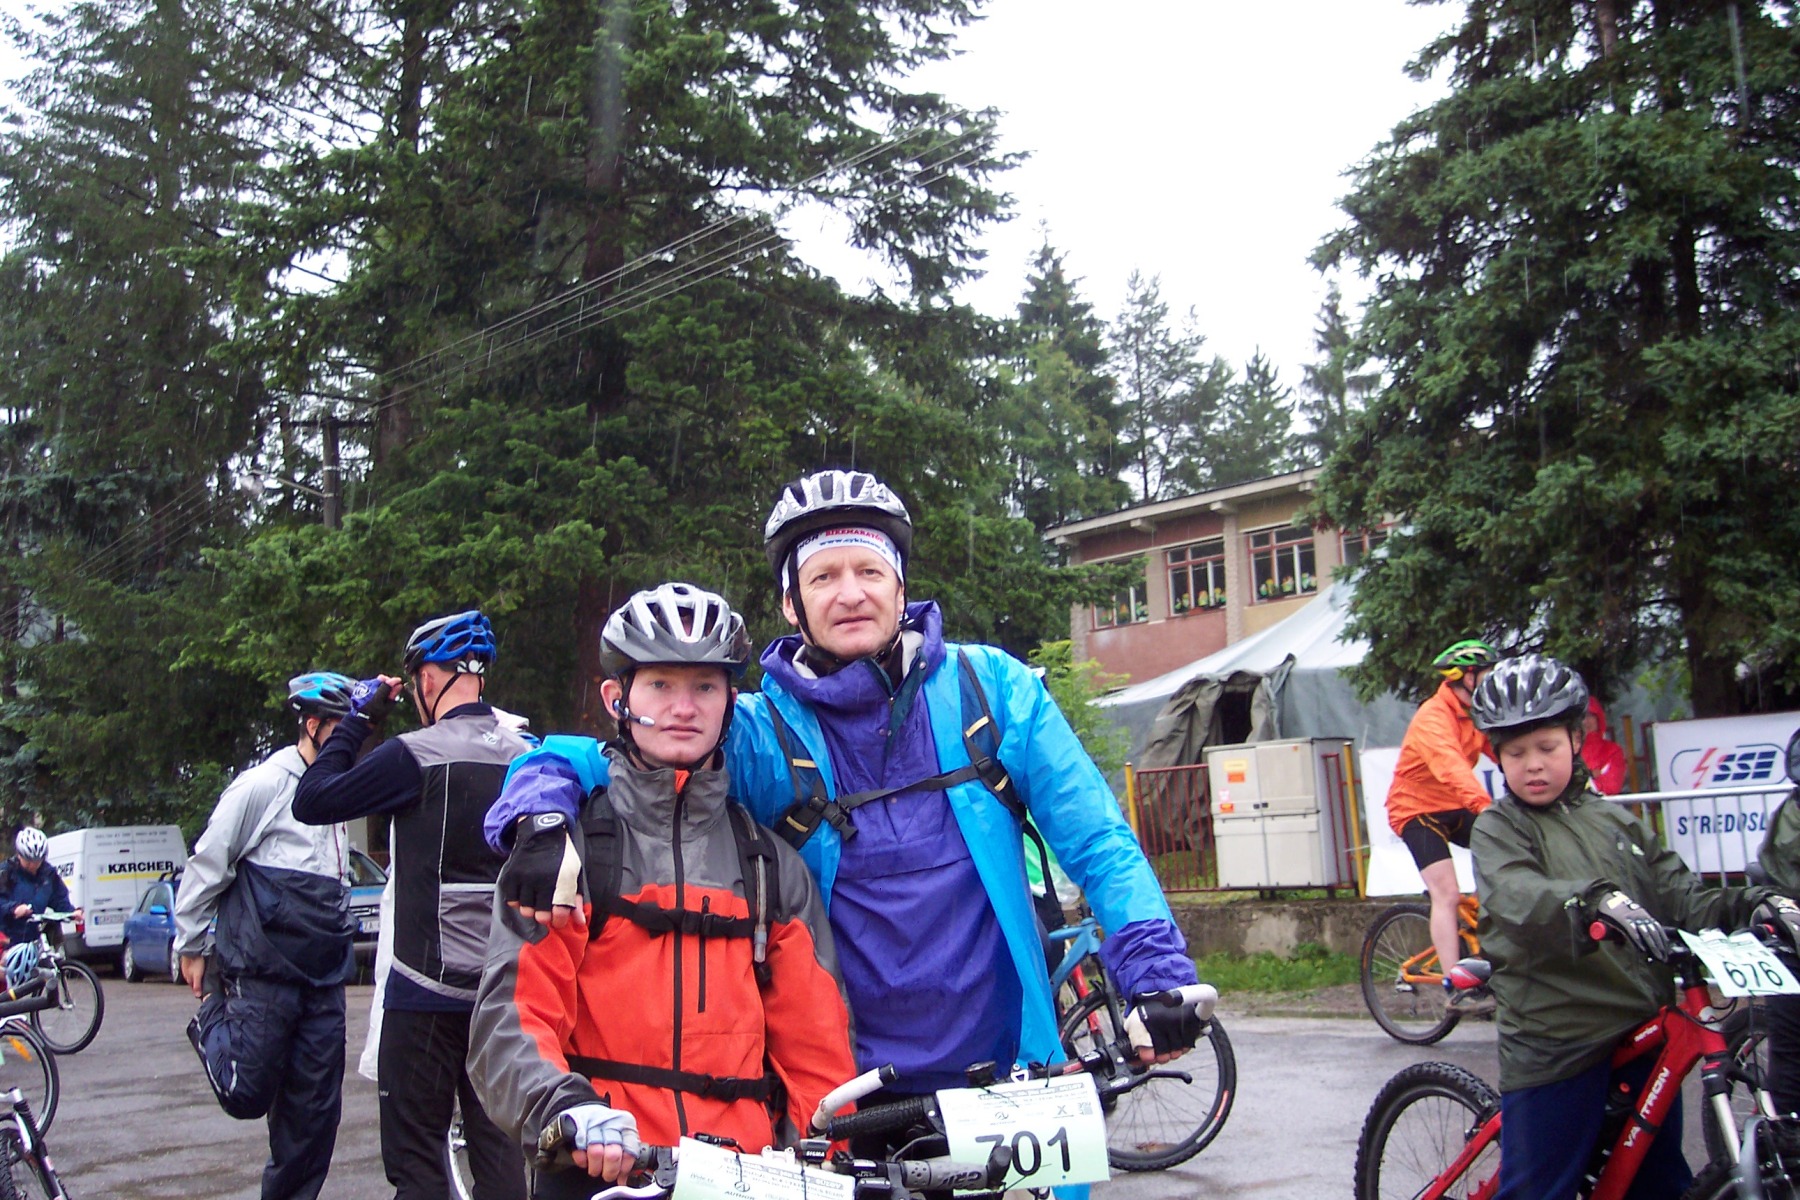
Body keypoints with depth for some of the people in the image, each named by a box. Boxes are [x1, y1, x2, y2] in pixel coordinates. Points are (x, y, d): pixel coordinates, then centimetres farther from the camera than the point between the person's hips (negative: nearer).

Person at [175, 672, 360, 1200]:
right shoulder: (263, 785, -8)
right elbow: (205, 867, -4)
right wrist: (191, 948, 1)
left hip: (324, 979, 6)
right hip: (263, 973, -6)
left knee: (316, 1108, 6)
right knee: (249, 1097, -1)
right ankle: (212, 1023, 26)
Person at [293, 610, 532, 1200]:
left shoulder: (417, 753, -14)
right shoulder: (525, 754, 4)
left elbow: (311, 801, -8)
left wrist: (357, 719, 0)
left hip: (429, 987, -6)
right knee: (498, 1146, 12)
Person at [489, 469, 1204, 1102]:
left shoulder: (989, 686, 0)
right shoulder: (760, 735, -4)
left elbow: (1095, 839, 1)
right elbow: (587, 760, -6)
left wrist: (1156, 969, -11)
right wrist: (542, 814, -28)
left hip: (1009, 1072, 1)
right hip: (852, 1098, -1)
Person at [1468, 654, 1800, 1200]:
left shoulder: (1615, 821, 13)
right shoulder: (1497, 829, -4)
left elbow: (1683, 901, 7)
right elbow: (1519, 899, -25)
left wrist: (1755, 904, -13)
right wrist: (1597, 902, -44)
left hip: (1646, 1033, 5)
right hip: (1555, 1046, -5)